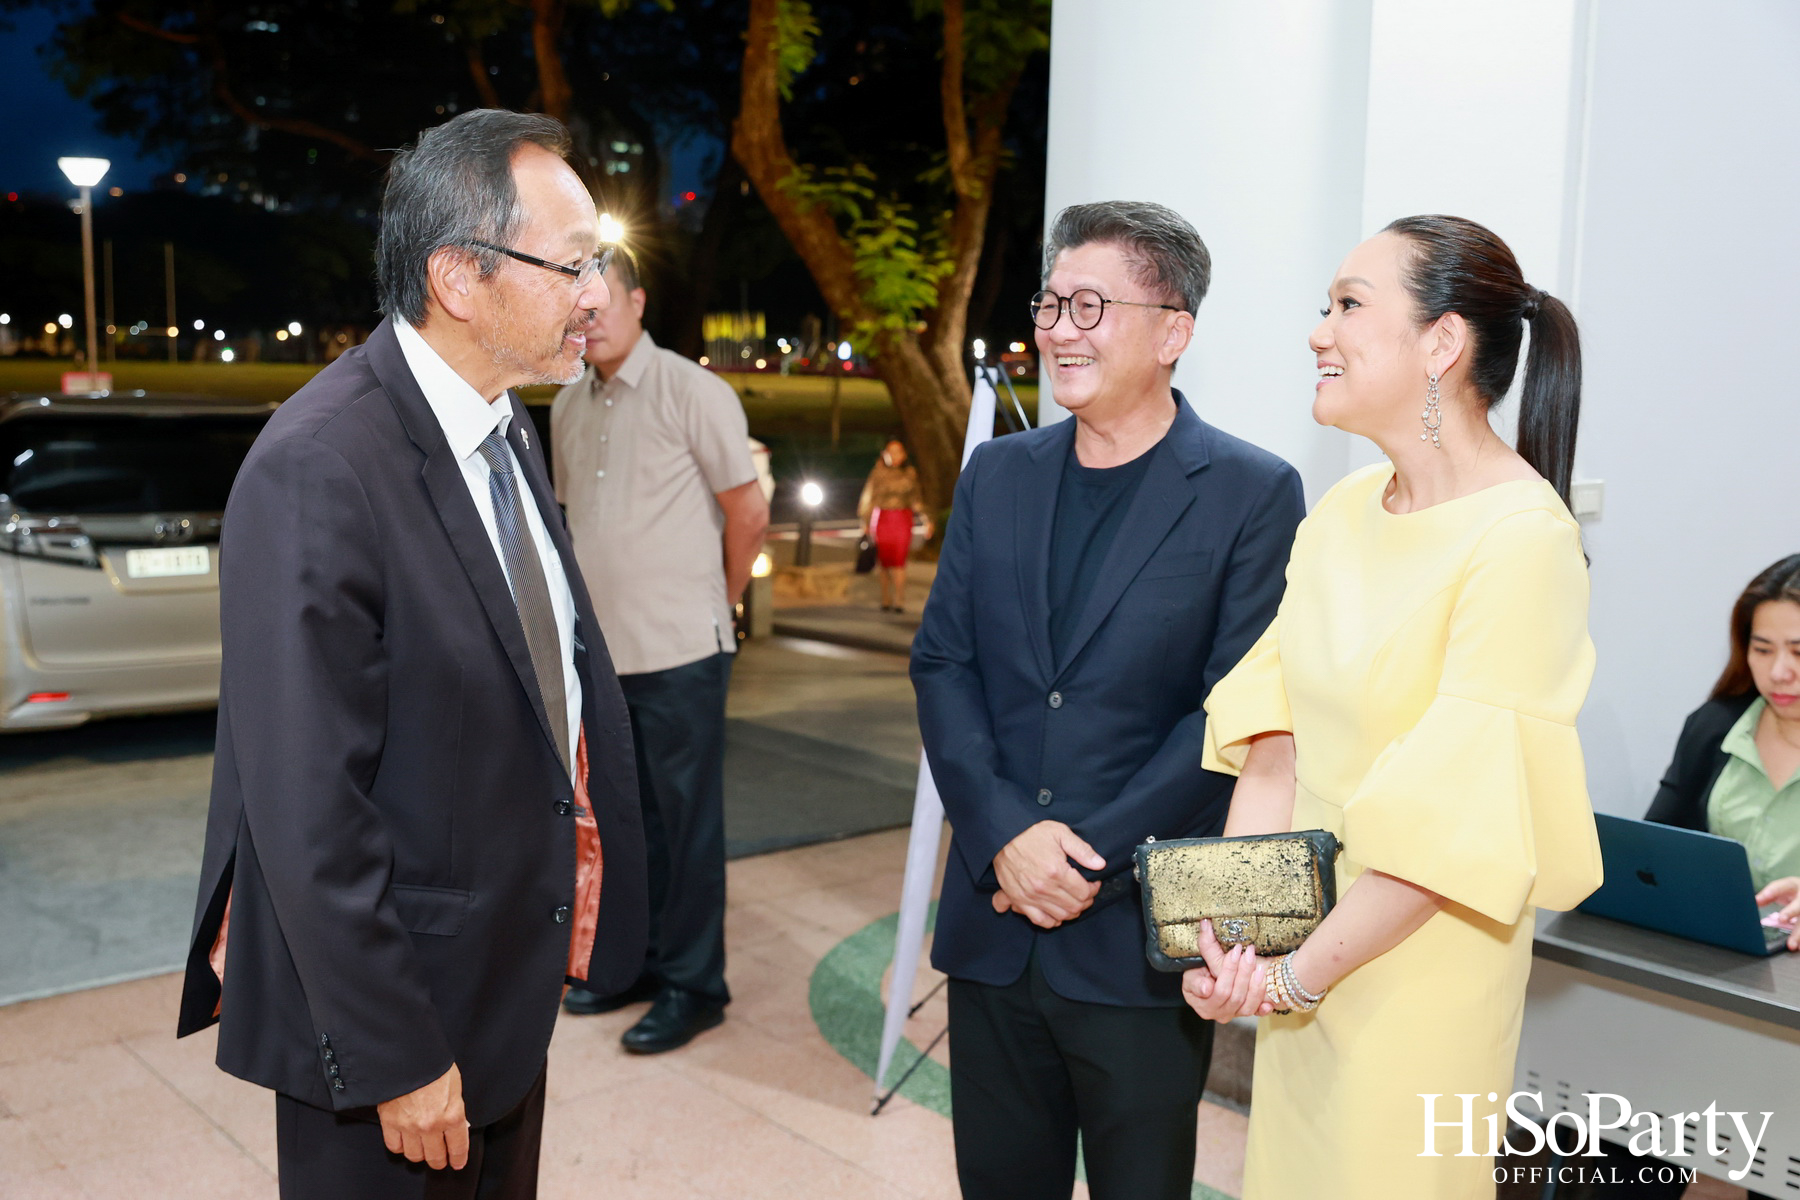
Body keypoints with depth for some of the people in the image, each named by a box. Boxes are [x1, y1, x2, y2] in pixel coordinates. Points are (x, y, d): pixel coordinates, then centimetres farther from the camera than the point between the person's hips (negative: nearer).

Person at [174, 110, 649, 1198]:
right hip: (395, 1000, -8)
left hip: (513, 980, 8)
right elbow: (307, 810, -24)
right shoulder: (321, 469, -25)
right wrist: (393, 1060, -19)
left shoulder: (508, 426, 4)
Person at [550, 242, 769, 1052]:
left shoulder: (692, 392, -8)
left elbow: (748, 511, -5)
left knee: (687, 823, 3)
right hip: (601, 648, 6)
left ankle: (693, 985, 14)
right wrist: (593, 603, 17)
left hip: (678, 651, -6)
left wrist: (718, 602, 4)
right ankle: (639, 961, 31)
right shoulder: (569, 406, 10)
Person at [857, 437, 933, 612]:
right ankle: (886, 600, 10)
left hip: (903, 520, 1)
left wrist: (926, 519, 15)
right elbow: (868, 498, 3)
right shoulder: (878, 473, 0)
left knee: (899, 560, -10)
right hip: (883, 520, -1)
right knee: (886, 561, 0)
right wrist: (865, 523, -1)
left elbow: (916, 499, 18)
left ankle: (899, 601, -12)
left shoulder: (910, 473, 8)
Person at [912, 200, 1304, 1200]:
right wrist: (1005, 834, -10)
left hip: (1142, 936, -4)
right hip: (994, 920, 4)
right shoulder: (999, 473, 7)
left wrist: (1095, 857, -15)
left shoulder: (1253, 494, -7)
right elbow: (942, 661, 3)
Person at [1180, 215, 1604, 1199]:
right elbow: (1276, 737, 1)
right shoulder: (1342, 511, 3)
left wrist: (1299, 974, -17)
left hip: (1418, 960, -6)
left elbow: (1457, 812, -22)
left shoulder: (1523, 537, -20)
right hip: (1305, 945, 7)